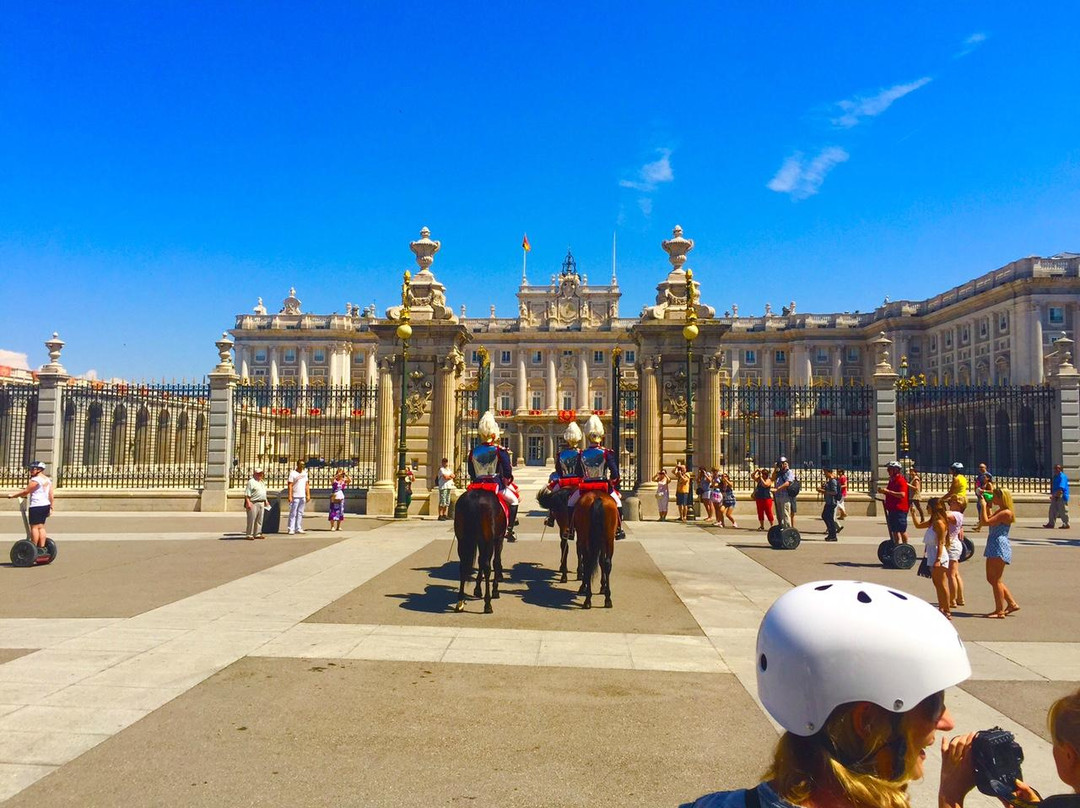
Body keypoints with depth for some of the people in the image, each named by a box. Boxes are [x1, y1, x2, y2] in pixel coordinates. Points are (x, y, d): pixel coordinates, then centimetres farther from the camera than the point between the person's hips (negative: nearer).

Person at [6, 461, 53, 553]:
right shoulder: (48, 480, 14)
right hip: (46, 505, 8)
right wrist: (51, 507, 15)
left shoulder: (35, 480, -11)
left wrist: (13, 495, 1)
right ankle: (42, 548, 9)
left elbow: (25, 492, -9)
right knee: (41, 527, 10)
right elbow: (51, 496, 13)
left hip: (36, 506, -8)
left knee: (34, 527, -3)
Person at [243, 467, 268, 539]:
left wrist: (265, 501, 22)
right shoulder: (251, 482, -7)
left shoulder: (262, 482, 19)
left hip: (261, 503, 8)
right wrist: (248, 503, -20)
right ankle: (249, 535, -2)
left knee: (259, 520, 10)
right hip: (253, 503, -8)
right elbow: (247, 494, -12)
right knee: (252, 519, -6)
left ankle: (257, 534, 17)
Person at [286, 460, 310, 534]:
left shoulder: (305, 473, 14)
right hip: (295, 497, -6)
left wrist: (308, 495, 10)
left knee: (300, 513, 7)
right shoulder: (293, 473, -4)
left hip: (303, 497, 6)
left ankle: (298, 528, 11)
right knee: (293, 513, -5)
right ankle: (291, 529, -5)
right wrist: (290, 496, -15)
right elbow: (290, 485, -9)